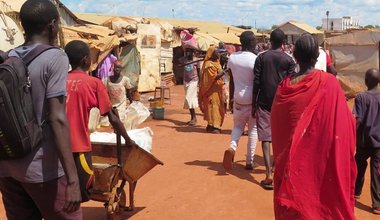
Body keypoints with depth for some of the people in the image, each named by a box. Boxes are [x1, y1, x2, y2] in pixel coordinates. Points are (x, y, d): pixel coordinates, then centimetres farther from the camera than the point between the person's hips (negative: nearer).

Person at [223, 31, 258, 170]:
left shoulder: (232, 58, -1)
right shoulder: (255, 60, -14)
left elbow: (231, 80, 6)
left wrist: (231, 98, 16)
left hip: (238, 98, 4)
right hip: (253, 99, -4)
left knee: (238, 126, 19)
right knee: (253, 129, 10)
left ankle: (232, 146, -10)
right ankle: (249, 161, 13)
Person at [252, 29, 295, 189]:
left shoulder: (261, 57, 0)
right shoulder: (288, 60, 0)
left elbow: (256, 82, -3)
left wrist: (253, 104, 3)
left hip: (264, 102, -1)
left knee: (265, 137, -3)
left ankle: (269, 175, -14)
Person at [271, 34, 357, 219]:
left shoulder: (285, 86, -5)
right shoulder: (329, 83, -14)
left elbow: (276, 127, 3)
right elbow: (345, 124, -13)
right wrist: (344, 160, -1)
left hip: (293, 164, 3)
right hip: (322, 161, -3)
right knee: (324, 201, 14)